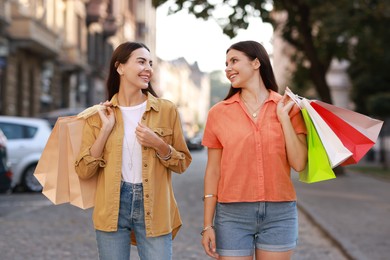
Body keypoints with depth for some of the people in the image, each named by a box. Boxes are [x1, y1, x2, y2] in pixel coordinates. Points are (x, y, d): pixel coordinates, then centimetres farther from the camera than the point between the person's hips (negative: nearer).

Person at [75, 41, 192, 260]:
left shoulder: (167, 110, 1)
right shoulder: (100, 114, 3)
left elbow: (182, 163, 6)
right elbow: (84, 171, -2)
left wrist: (159, 144, -12)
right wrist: (105, 130, -10)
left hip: (154, 209, 0)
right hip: (112, 207, 1)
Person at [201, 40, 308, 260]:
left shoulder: (288, 107, 3)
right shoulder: (219, 113, 3)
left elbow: (299, 164, -5)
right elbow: (213, 171, 5)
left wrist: (283, 117, -8)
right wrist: (208, 225, 2)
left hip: (279, 214, 0)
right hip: (233, 215, 0)